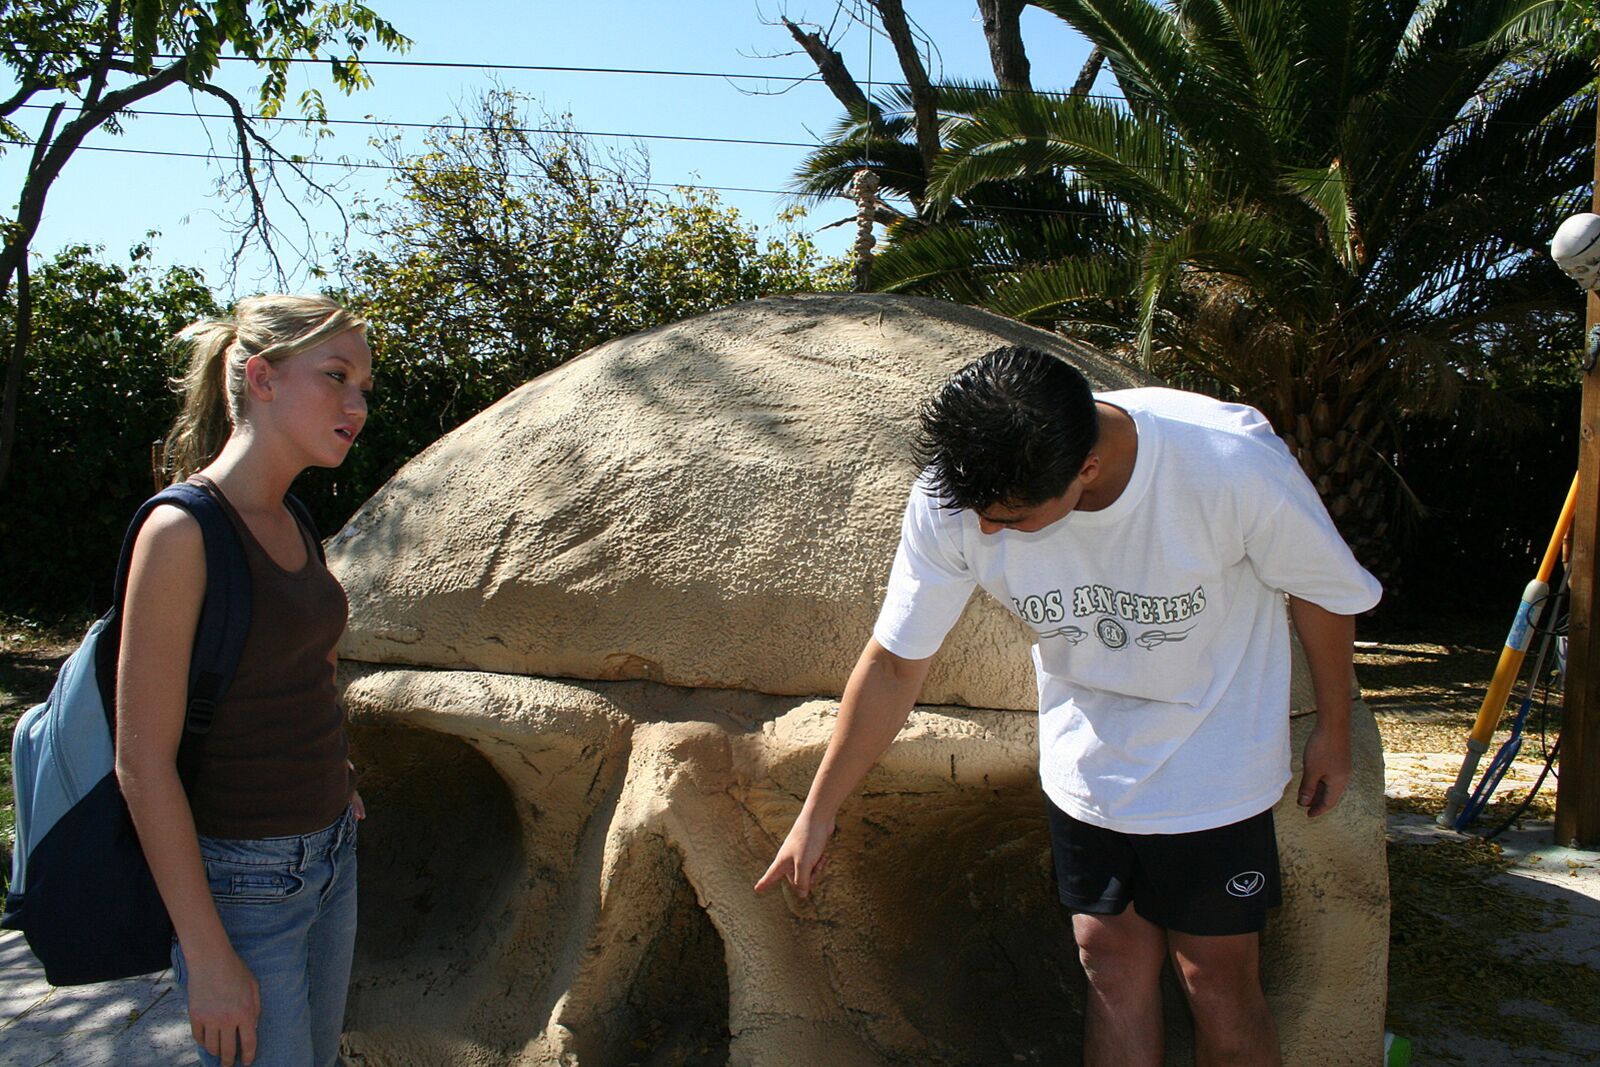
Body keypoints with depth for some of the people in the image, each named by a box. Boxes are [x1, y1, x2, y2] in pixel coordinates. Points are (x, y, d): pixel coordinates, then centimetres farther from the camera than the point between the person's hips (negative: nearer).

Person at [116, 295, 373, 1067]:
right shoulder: (182, 529, -19)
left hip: (330, 856, 8)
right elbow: (141, 761, -20)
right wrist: (207, 956, -18)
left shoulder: (293, 525, 5)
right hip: (240, 884, -8)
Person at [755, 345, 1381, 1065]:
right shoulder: (952, 498, -24)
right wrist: (817, 814, -4)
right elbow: (895, 662, -11)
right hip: (1086, 769, 2)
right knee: (1113, 969, 9)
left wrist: (1333, 731, 4)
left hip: (1215, 770, -2)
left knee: (1217, 981, 6)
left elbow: (1322, 590, -10)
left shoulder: (1234, 465, -31)